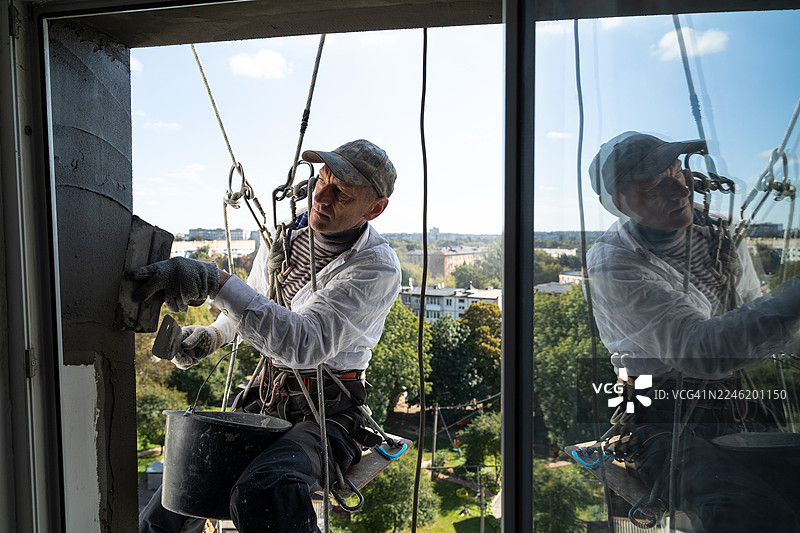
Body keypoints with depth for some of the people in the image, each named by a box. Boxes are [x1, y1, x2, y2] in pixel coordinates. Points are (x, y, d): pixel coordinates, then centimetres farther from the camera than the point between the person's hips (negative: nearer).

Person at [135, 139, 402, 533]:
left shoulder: (377, 267, -19)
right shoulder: (285, 233, 2)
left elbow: (306, 343, -34)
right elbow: (252, 299, 21)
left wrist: (214, 282, -41)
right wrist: (212, 335, 2)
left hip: (327, 415, -6)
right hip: (266, 401, 6)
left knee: (264, 492, -37)